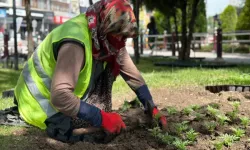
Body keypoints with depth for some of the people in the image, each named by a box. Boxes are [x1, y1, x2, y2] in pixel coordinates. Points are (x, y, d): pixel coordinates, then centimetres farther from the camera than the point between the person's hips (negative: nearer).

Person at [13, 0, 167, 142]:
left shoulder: (105, 37, -9)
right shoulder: (75, 43, -36)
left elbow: (132, 74, -2)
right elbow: (60, 96, -42)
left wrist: (152, 108, -5)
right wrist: (102, 118, -37)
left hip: (70, 93, 7)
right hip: (41, 101, -7)